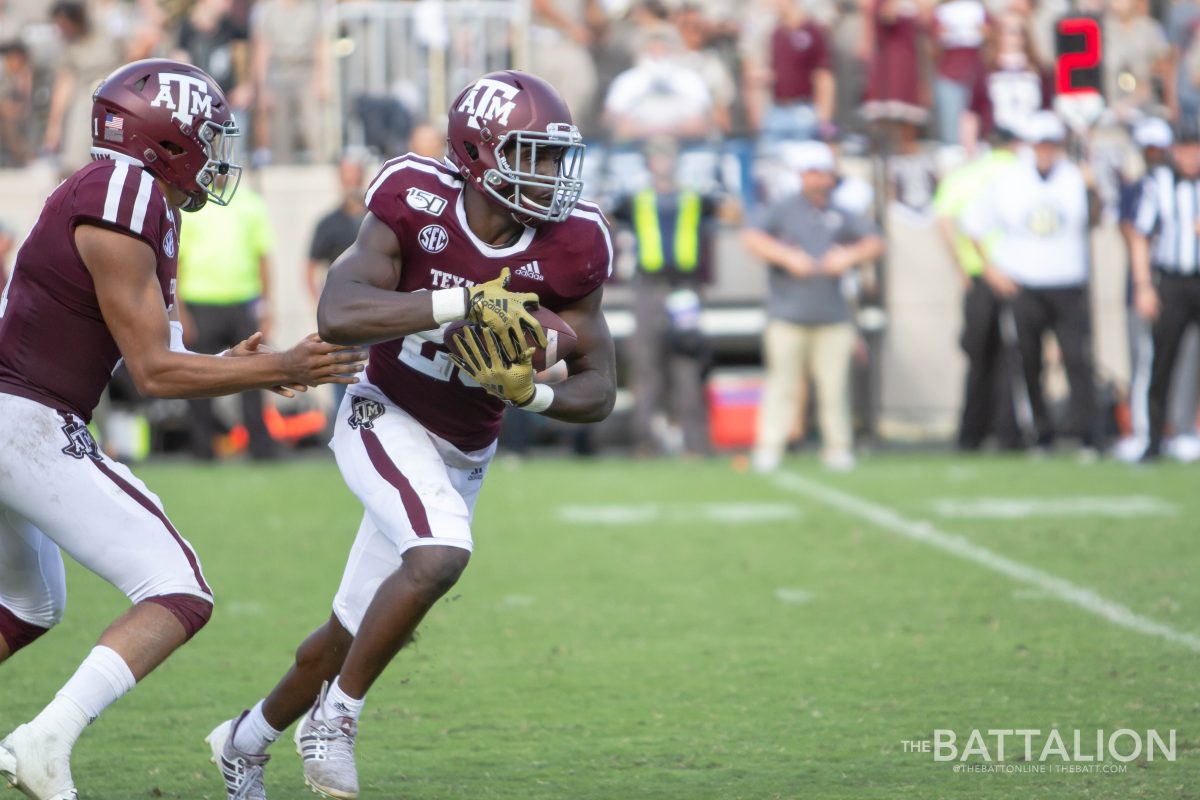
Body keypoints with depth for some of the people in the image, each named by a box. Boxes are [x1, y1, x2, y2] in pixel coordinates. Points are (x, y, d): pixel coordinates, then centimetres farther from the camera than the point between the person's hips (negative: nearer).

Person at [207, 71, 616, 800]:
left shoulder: (569, 249, -13)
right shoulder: (417, 206, -21)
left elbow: (599, 390, -6)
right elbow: (338, 315, -35)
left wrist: (531, 392, -27)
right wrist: (464, 302, -41)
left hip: (463, 457, 5)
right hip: (386, 422, -5)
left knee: (355, 634, 12)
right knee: (441, 554, -31)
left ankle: (246, 741, 37)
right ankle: (336, 715, -11)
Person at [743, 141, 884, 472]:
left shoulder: (840, 216, 15)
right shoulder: (783, 211, 7)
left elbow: (874, 242, 15)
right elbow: (752, 237, -4)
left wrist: (849, 256, -4)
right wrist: (787, 257, -13)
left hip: (832, 317, 2)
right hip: (787, 316, -2)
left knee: (834, 385, -1)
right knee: (784, 383, -5)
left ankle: (837, 449, 6)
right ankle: (769, 448, -1)